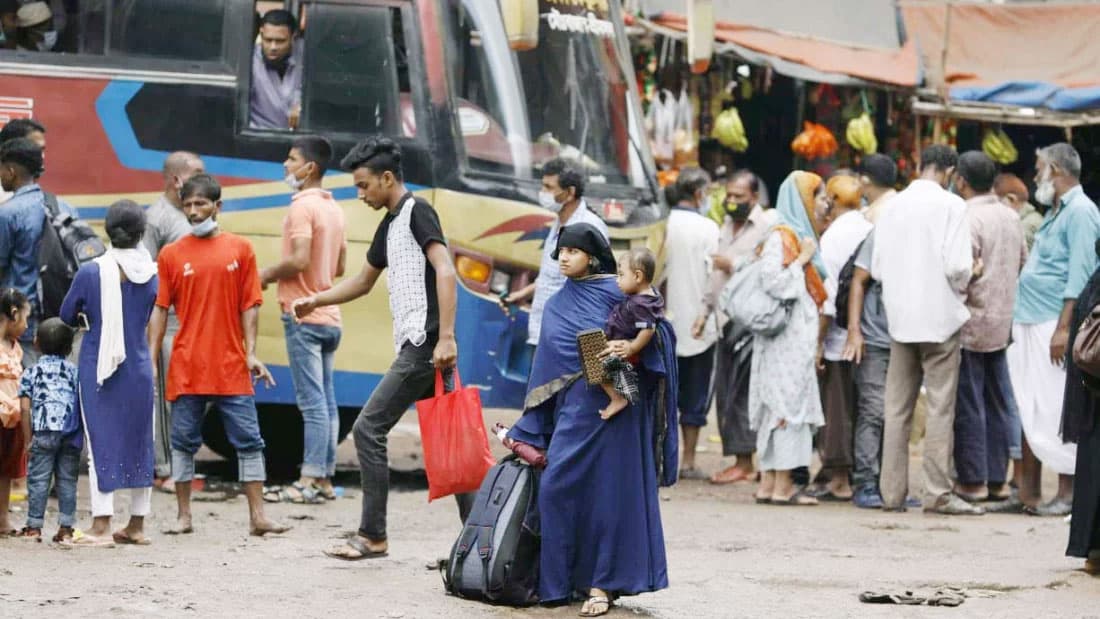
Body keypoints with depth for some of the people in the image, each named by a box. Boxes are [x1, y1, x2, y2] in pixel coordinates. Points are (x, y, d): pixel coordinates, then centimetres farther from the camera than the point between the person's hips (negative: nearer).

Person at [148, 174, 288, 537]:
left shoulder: (240, 249, 5)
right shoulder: (171, 255, 4)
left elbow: (249, 306, 5)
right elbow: (160, 310, 5)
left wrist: (251, 354, -3)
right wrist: (150, 360, -1)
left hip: (231, 367, 0)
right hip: (187, 368, 0)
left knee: (248, 441, -1)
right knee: (184, 442, 4)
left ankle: (258, 517, 1)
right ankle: (184, 516, 12)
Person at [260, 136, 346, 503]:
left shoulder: (302, 206, -13)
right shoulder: (333, 208, 15)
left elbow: (299, 259, -23)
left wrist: (267, 276, -8)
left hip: (303, 315, -9)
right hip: (328, 316, 9)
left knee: (312, 400, -10)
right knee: (326, 400, 9)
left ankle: (310, 480, -11)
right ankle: (325, 478, 11)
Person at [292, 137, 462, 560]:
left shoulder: (417, 212, -8)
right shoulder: (390, 225, 20)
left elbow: (445, 272, -18)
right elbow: (364, 282, 33)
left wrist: (445, 336, -25)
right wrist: (316, 301, 24)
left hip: (423, 345, -10)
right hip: (415, 347, 10)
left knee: (369, 429, -8)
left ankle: (372, 537, -5)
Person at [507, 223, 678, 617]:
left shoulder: (615, 292, 0)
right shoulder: (556, 307, 16)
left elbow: (660, 329, -3)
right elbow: (545, 367, 18)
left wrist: (632, 347, -24)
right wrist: (528, 432, 15)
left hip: (612, 404, -5)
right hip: (573, 408, 5)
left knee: (608, 491, -4)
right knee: (558, 487, -3)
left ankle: (603, 583, 0)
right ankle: (559, 579, 6)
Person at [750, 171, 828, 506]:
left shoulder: (798, 234, 17)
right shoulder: (781, 236, -11)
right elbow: (771, 280, -21)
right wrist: (802, 261, -14)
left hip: (799, 336, 10)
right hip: (787, 336, -10)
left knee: (777, 404, 9)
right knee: (788, 401, -9)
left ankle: (769, 483, 10)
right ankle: (781, 485, -8)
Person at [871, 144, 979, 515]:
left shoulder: (893, 207, 6)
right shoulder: (950, 205, -8)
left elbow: (876, 268, 5)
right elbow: (957, 265, -16)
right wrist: (960, 286, 5)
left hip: (900, 317, 5)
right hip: (939, 315, -5)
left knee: (897, 408, 8)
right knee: (941, 407, -1)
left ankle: (892, 492, 9)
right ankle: (938, 492, -4)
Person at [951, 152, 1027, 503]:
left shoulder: (968, 218, -16)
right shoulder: (1011, 217, 9)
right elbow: (1022, 263, 15)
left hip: (970, 322, -7)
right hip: (1002, 322, 8)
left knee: (968, 405, -2)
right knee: (997, 404, 12)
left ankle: (973, 481, -1)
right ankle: (997, 479, 15)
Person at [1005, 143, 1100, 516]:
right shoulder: (1055, 213, 19)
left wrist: (1063, 328, -22)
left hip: (1054, 326, -10)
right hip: (1030, 325, 10)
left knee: (1056, 412, -8)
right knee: (1030, 412, 9)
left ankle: (1068, 494, -4)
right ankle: (1028, 492, 12)